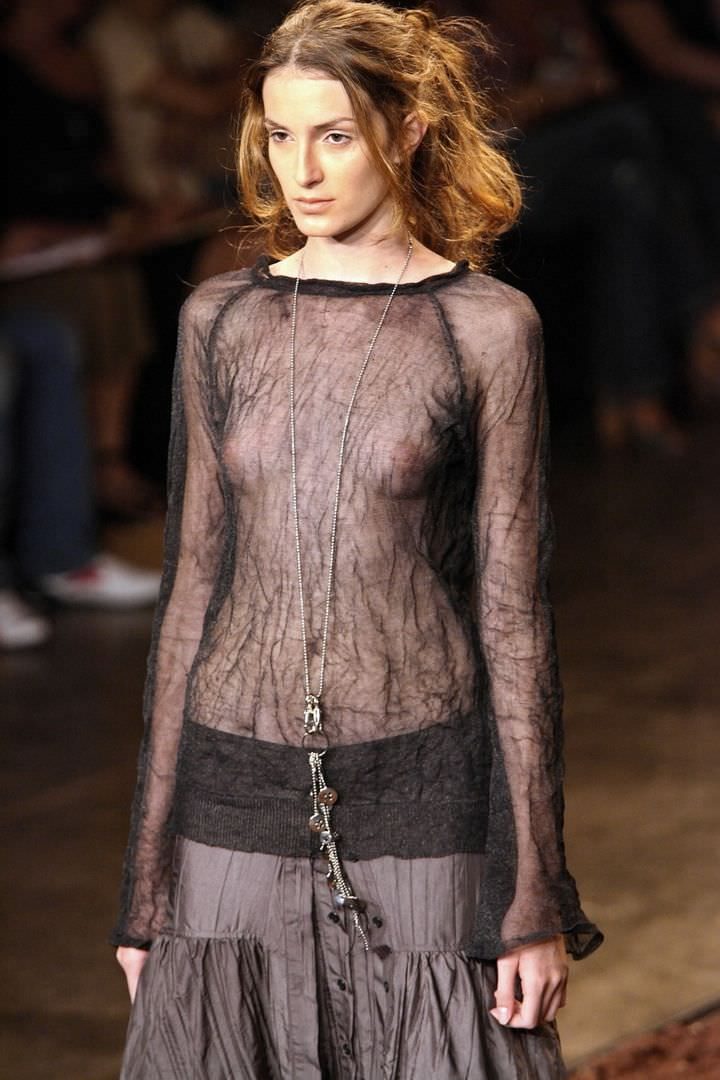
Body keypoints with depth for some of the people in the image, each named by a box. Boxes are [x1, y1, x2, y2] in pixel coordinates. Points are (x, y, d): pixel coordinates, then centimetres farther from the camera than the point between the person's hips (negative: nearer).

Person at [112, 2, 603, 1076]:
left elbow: (513, 613, -2)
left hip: (420, 804, -3)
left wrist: (535, 899, -5)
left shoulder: (486, 328, -2)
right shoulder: (222, 320, 7)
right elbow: (192, 587, 10)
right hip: (239, 798, 3)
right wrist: (149, 875, 8)